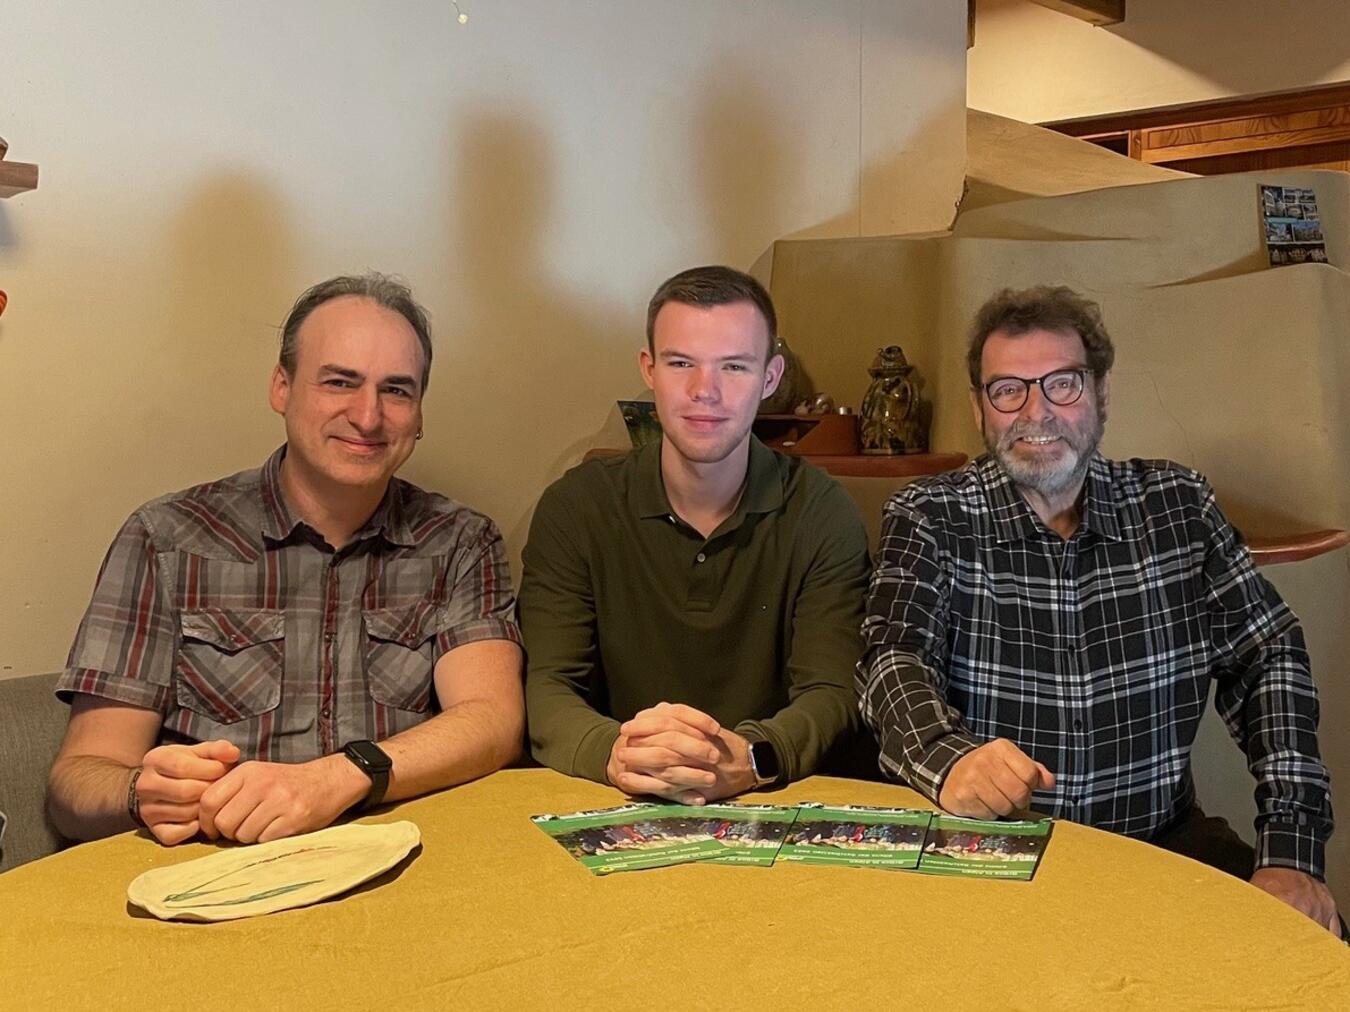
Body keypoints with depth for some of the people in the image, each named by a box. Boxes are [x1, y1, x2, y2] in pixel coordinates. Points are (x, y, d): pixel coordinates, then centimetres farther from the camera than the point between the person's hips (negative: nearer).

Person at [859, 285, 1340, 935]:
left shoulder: (1177, 505, 5)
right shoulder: (928, 518, -3)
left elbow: (1269, 660, 3)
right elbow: (896, 662, -15)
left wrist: (1290, 851, -10)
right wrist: (950, 758, -39)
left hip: (1159, 837, 3)